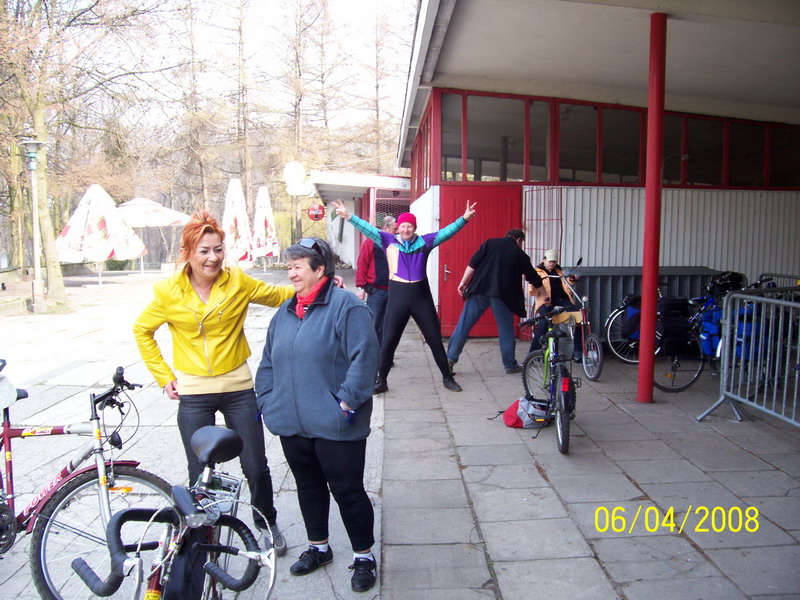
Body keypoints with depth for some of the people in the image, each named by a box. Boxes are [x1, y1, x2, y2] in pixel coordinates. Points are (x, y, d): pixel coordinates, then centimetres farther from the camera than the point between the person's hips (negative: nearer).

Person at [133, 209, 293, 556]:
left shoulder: (237, 281, -6)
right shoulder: (169, 292, -5)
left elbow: (279, 296, 1)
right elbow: (142, 331, 7)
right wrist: (164, 377, 1)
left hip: (238, 388, 1)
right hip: (193, 394, 0)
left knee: (256, 466, 9)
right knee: (200, 474, 9)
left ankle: (267, 522, 35)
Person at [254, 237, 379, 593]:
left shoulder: (346, 307, -13)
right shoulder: (286, 312, 11)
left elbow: (364, 359, -18)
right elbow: (269, 361, 17)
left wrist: (346, 403, -20)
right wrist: (266, 401, 10)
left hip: (335, 427, -7)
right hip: (292, 425, 7)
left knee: (348, 491, 5)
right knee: (308, 487, 21)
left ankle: (363, 556, 25)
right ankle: (318, 547, 41)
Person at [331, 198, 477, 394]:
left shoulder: (424, 241, 2)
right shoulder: (389, 241, 2)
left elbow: (446, 232, -5)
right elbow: (368, 229, -5)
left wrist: (464, 219, -18)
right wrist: (348, 216, -15)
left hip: (421, 296, 1)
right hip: (397, 297, 0)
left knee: (435, 340, 11)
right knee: (388, 342, 6)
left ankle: (447, 378, 26)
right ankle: (381, 381, 22)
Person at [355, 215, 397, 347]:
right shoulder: (371, 242, -4)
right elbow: (361, 265, -8)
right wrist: (360, 287, -12)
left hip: (391, 290, 5)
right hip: (376, 290, -5)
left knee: (384, 327, 9)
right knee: (373, 325, -3)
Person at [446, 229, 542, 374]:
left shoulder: (491, 243, 13)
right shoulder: (520, 255, 15)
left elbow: (473, 263, 2)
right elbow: (534, 279, 23)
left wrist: (463, 282, 5)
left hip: (479, 291, 1)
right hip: (502, 295, -1)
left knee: (464, 325, 4)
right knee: (506, 329, 13)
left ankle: (450, 358, 2)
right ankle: (510, 365, 20)